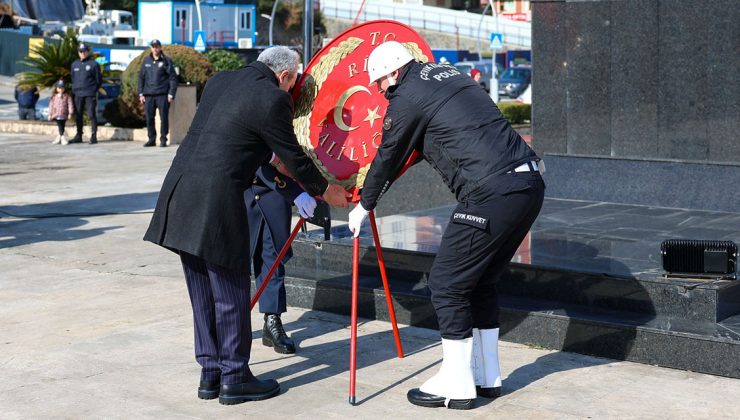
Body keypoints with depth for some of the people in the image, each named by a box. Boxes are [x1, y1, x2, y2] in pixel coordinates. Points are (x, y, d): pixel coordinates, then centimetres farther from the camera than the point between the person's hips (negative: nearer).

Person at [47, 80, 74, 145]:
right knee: (60, 126, -9)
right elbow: (51, 105, 10)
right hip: (56, 115, 0)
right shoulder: (54, 97, 9)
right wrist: (50, 114, 6)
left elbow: (70, 105, -1)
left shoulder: (67, 96, 3)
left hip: (64, 115, 0)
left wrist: (70, 113, -9)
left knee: (62, 126, 4)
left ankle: (59, 136, 15)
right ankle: (62, 137, -9)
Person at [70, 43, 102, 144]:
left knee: (91, 115, -8)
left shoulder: (93, 64, -3)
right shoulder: (74, 64, 13)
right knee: (78, 116, 9)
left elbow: (99, 79, 0)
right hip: (78, 94, 5)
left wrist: (94, 89, -1)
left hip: (90, 94, -5)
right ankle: (78, 136, 18)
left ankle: (93, 136, -6)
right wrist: (74, 88, 11)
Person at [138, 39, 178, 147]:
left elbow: (173, 78, -2)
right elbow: (141, 77, 15)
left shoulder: (166, 61, 1)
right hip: (149, 95, 4)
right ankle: (151, 139, 13)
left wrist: (171, 94, -9)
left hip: (162, 95, -3)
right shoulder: (146, 61, 12)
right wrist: (141, 94, 8)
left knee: (164, 117, -4)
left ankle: (163, 139, 4)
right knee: (149, 118, 4)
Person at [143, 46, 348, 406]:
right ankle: (234, 378, 13)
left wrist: (269, 156, 42)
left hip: (181, 198, 8)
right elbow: (293, 156, 1)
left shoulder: (219, 81, 15)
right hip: (215, 204, -8)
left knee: (203, 293, 15)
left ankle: (210, 374, 24)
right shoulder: (273, 99, -7)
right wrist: (325, 190, 17)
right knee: (231, 292, 4)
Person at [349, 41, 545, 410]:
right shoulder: (450, 75, 22)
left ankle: (457, 385, 9)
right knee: (480, 280, 20)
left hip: (492, 195, -9)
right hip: (529, 183, 9)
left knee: (447, 283, 3)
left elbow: (387, 159, 8)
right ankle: (487, 376, 27)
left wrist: (364, 206, 25)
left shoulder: (407, 98, -2)